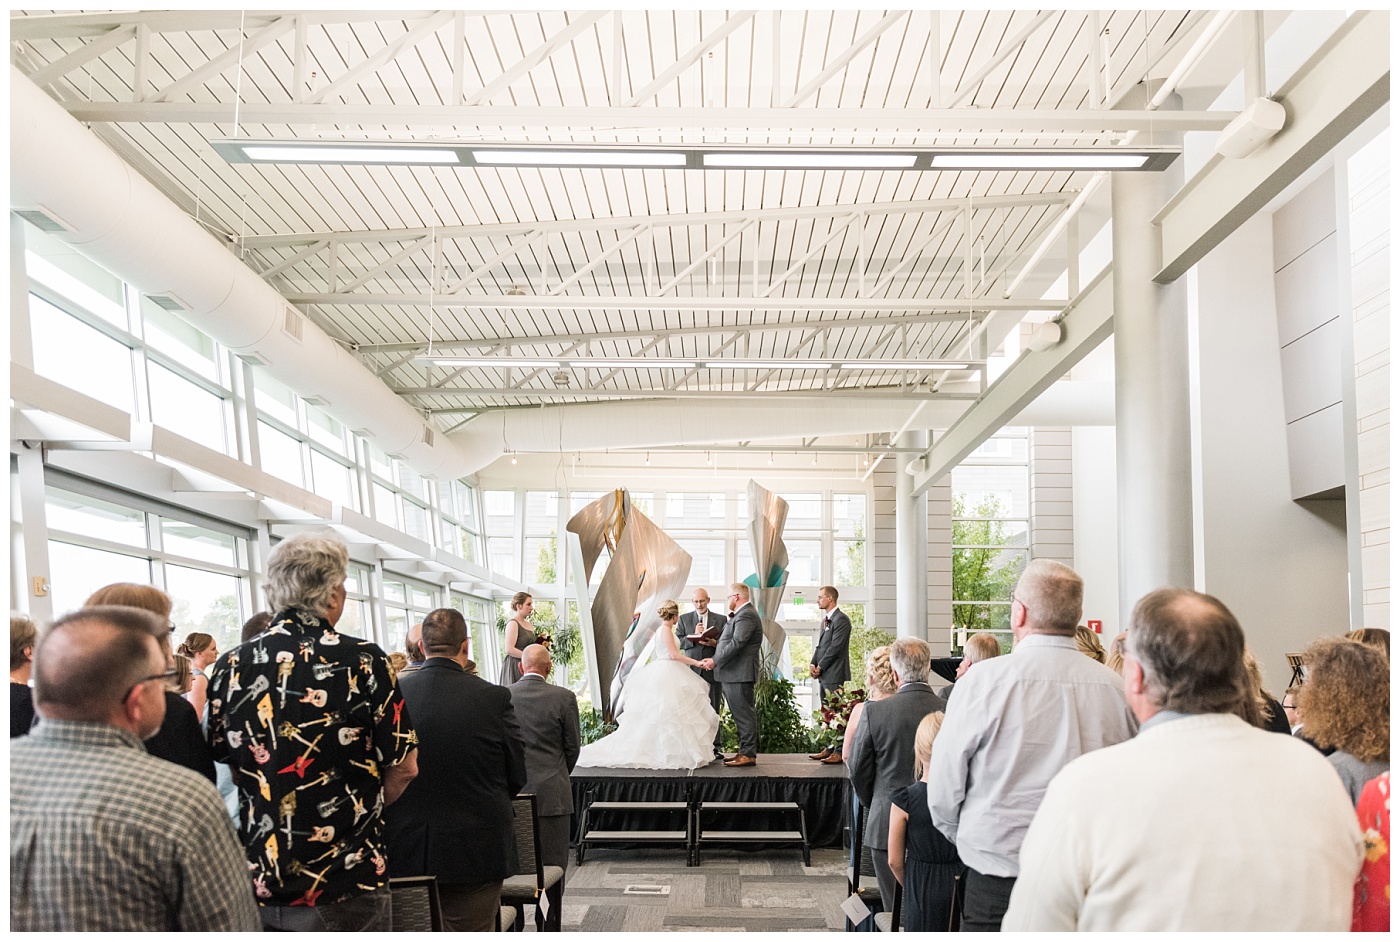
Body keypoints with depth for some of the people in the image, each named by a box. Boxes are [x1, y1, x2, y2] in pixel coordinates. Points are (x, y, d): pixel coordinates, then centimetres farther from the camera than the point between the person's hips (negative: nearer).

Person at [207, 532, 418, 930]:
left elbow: (231, 769, 9)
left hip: (257, 882, 4)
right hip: (347, 883, -4)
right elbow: (403, 768, -8)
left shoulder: (229, 667, -3)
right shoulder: (363, 661, -13)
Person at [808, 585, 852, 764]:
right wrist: (812, 664, 4)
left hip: (835, 675, -10)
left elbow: (835, 647, -17)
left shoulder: (841, 620, -12)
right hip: (824, 675, 10)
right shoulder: (825, 620, 18)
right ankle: (829, 748, 20)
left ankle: (840, 752, -5)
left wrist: (820, 667, -12)